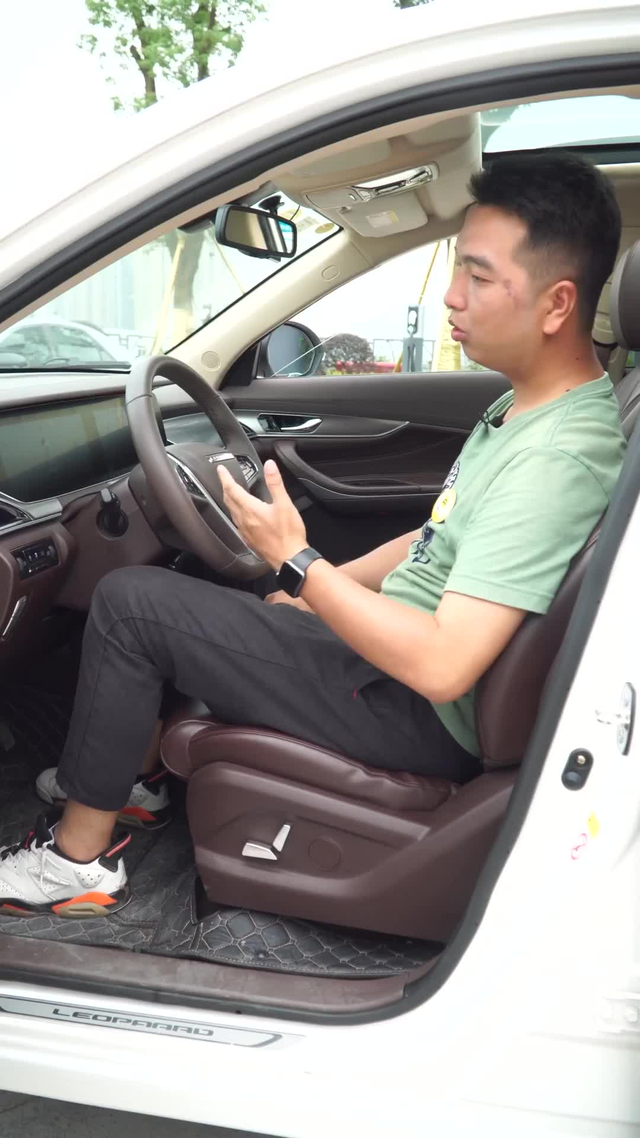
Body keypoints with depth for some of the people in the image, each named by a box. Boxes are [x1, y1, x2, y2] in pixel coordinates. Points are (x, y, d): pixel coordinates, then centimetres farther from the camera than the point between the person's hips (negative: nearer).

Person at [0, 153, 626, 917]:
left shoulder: (558, 458, -28)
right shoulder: (522, 408, 5)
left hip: (420, 717, -10)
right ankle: (134, 777, 29)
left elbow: (442, 667, -32)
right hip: (392, 650, 10)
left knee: (128, 601, -11)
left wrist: (298, 564, -24)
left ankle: (77, 860, 5)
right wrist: (318, 591, 10)